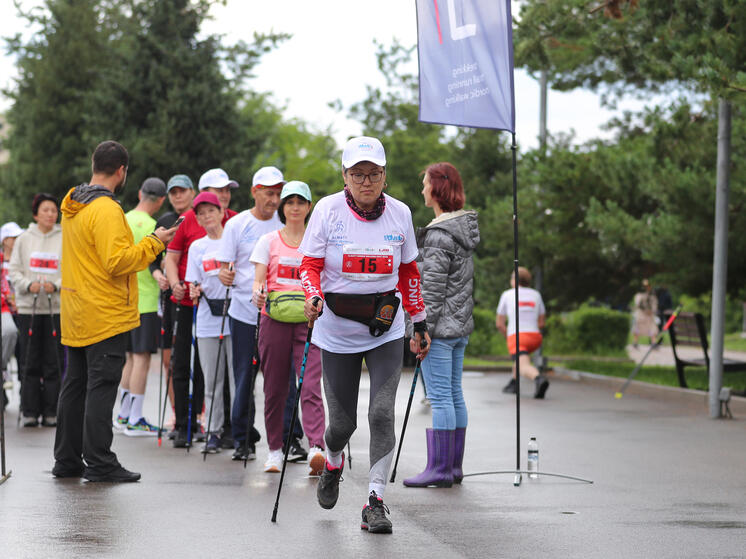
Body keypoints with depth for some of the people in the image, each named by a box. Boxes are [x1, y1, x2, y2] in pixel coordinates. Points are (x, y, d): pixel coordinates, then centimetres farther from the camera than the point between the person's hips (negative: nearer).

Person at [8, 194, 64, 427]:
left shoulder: (65, 239, 3)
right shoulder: (24, 239, 7)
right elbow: (14, 270, 6)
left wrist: (56, 285, -16)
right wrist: (28, 285, -12)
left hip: (57, 308, -1)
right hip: (28, 307, 1)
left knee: (53, 363, 0)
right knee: (31, 363, 2)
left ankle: (51, 411, 6)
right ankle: (30, 411, 8)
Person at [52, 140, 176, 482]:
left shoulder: (72, 206, 12)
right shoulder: (105, 209, -17)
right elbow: (118, 261, -23)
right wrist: (154, 242, -12)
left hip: (75, 315, 9)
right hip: (105, 316, -9)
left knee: (75, 386, 13)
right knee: (101, 386, -6)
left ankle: (67, 460, 18)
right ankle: (99, 463, -5)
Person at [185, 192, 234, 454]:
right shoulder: (197, 247, 13)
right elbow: (194, 283, 12)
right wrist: (195, 292, -9)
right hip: (208, 320, 3)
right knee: (212, 380, 4)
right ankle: (214, 431, 11)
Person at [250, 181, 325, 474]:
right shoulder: (268, 241, 9)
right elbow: (258, 280, 2)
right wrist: (259, 294, -20)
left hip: (308, 321, -1)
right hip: (274, 319, 1)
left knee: (311, 387, -15)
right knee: (275, 389, 4)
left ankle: (316, 449, -26)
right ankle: (275, 450, 17)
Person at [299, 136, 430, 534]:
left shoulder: (399, 213, 0)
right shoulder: (328, 210, -8)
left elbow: (408, 273, 11)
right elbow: (310, 265, -6)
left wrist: (420, 325, 14)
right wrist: (313, 298, -27)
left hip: (386, 332, 1)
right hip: (337, 332, -1)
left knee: (382, 414, -13)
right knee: (343, 422, 6)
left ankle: (376, 502, -5)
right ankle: (332, 465, 42)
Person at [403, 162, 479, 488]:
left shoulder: (439, 235, -16)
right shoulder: (465, 227, 13)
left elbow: (433, 287, -18)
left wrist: (422, 329, -17)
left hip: (440, 326, -10)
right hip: (461, 326, 10)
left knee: (439, 397, -7)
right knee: (454, 395, 11)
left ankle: (439, 469, -6)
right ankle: (454, 467, 15)